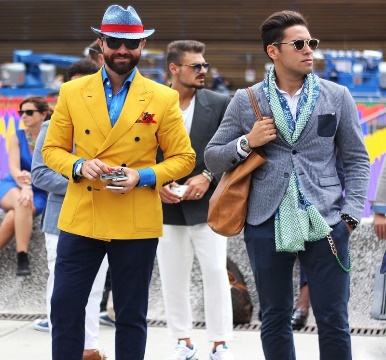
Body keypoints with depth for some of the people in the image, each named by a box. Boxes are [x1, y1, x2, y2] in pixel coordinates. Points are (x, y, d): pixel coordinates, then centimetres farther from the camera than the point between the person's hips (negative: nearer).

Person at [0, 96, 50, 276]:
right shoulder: (17, 137, 1)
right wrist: (24, 186, -30)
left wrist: (30, 179, -32)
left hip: (39, 192, -1)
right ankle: (22, 259, -40)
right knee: (21, 201, -36)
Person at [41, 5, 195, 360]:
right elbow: (52, 149, 9)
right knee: (65, 307, 2)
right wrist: (79, 166, -12)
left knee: (131, 315, 7)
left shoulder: (163, 98, -1)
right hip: (80, 219, 1)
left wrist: (143, 176, -14)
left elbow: (183, 158, 3)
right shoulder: (72, 92, 4)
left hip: (136, 224, -1)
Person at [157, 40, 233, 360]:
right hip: (167, 208, 1)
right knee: (172, 278, 7)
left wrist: (208, 177, -12)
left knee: (216, 274, 0)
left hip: (208, 205, -1)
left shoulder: (220, 104, 0)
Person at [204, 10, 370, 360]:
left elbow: (356, 159, 9)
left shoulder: (337, 97, 6)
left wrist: (351, 214, -2)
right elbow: (212, 158, 10)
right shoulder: (245, 101, 5)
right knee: (275, 318, 10)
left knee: (334, 320, 0)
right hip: (266, 223, 1)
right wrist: (247, 143, -9)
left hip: (326, 222, 0)